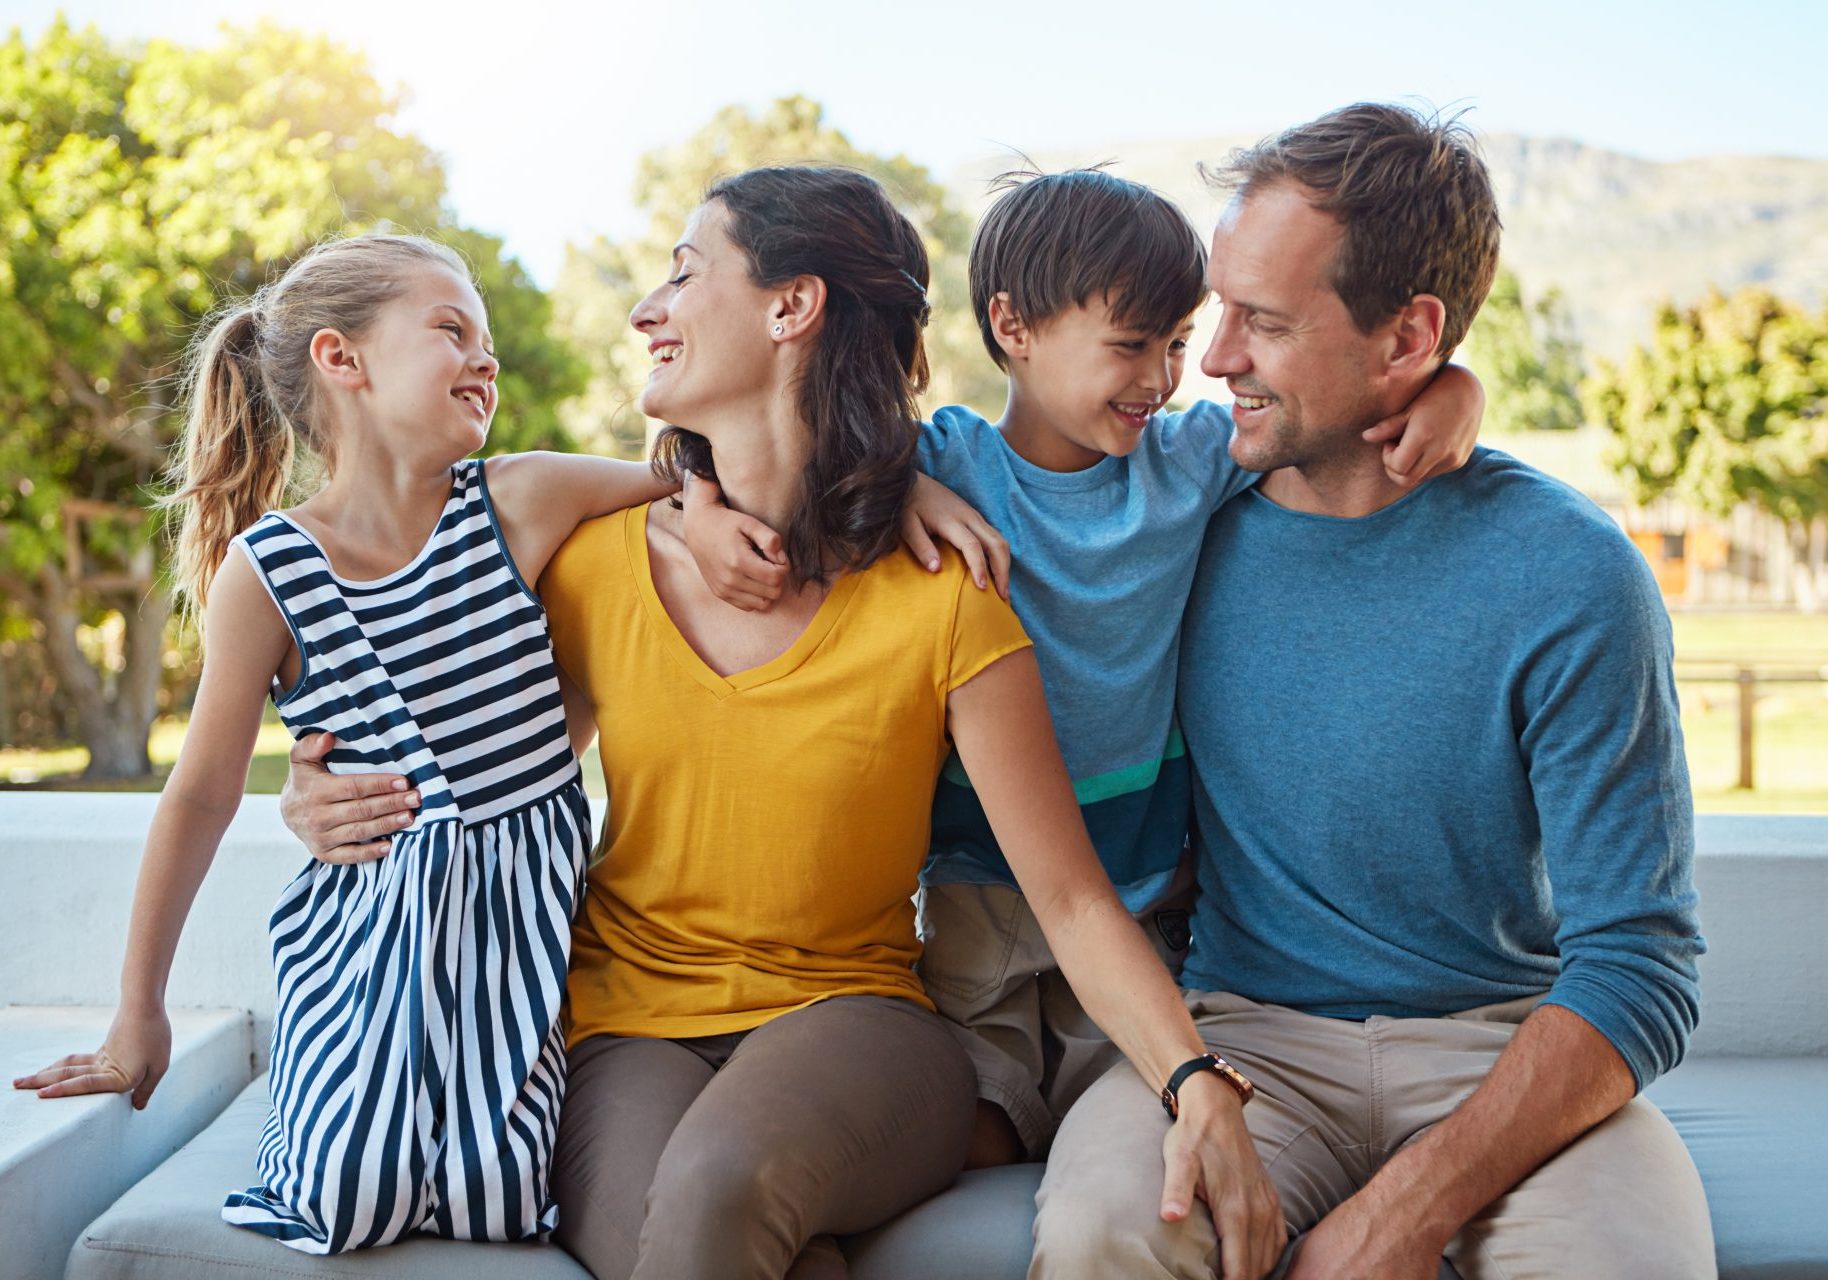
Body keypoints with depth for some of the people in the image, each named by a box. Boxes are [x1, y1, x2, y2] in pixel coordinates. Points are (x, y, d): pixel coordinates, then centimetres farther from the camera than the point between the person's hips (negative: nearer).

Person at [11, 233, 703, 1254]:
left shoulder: (522, 502, -5)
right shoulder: (266, 573, -7)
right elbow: (203, 793, 0)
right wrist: (140, 1012, 7)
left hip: (524, 912, 1)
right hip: (371, 928, -1)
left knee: (492, 1205, -12)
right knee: (355, 1206, -13)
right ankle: (344, 1090, 20)